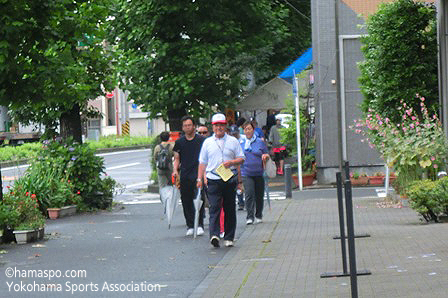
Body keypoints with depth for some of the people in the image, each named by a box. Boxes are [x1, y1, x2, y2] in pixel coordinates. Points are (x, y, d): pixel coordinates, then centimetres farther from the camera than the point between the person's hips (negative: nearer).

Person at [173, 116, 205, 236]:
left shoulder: (201, 140, 2)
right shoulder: (179, 142, 10)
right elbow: (177, 159, 15)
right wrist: (175, 170, -2)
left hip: (198, 176, -3)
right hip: (184, 176, 3)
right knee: (186, 202, 4)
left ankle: (199, 225, -2)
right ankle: (190, 226, 12)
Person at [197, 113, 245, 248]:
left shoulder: (233, 141, 9)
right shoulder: (207, 142, 11)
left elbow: (241, 158, 9)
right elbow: (202, 162, 15)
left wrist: (231, 162, -10)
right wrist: (200, 178, 7)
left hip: (230, 180, 1)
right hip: (213, 180, 0)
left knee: (230, 209, 5)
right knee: (214, 208, -13)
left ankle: (229, 238, 13)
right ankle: (214, 235, -24)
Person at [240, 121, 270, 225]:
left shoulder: (260, 142, 5)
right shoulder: (241, 143, 7)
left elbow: (266, 154, 12)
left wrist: (265, 156, -10)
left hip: (259, 173, 1)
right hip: (246, 174, -1)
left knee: (259, 195, 8)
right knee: (249, 194, -16)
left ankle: (259, 216, 25)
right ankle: (249, 217, -17)